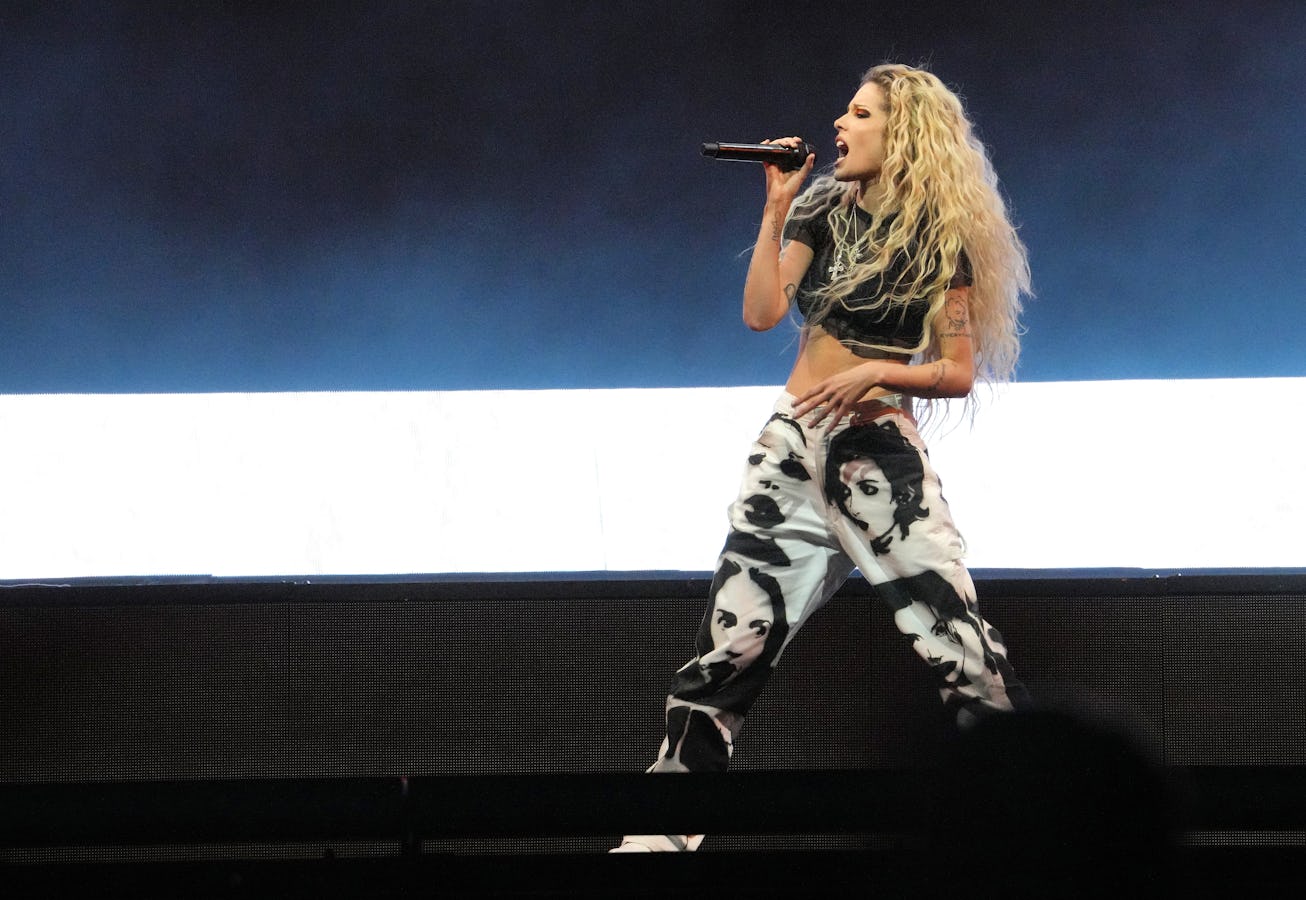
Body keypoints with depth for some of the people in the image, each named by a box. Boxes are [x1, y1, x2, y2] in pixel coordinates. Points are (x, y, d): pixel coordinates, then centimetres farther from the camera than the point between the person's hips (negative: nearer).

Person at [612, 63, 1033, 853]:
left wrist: (875, 371, -20)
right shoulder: (826, 207, 9)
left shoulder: (942, 237, -6)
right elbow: (763, 312, 0)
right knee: (730, 644, 4)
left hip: (879, 449, -5)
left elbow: (959, 373, -6)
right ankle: (667, 828, 8)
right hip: (794, 442, 5)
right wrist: (776, 210, -5)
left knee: (965, 651, -10)